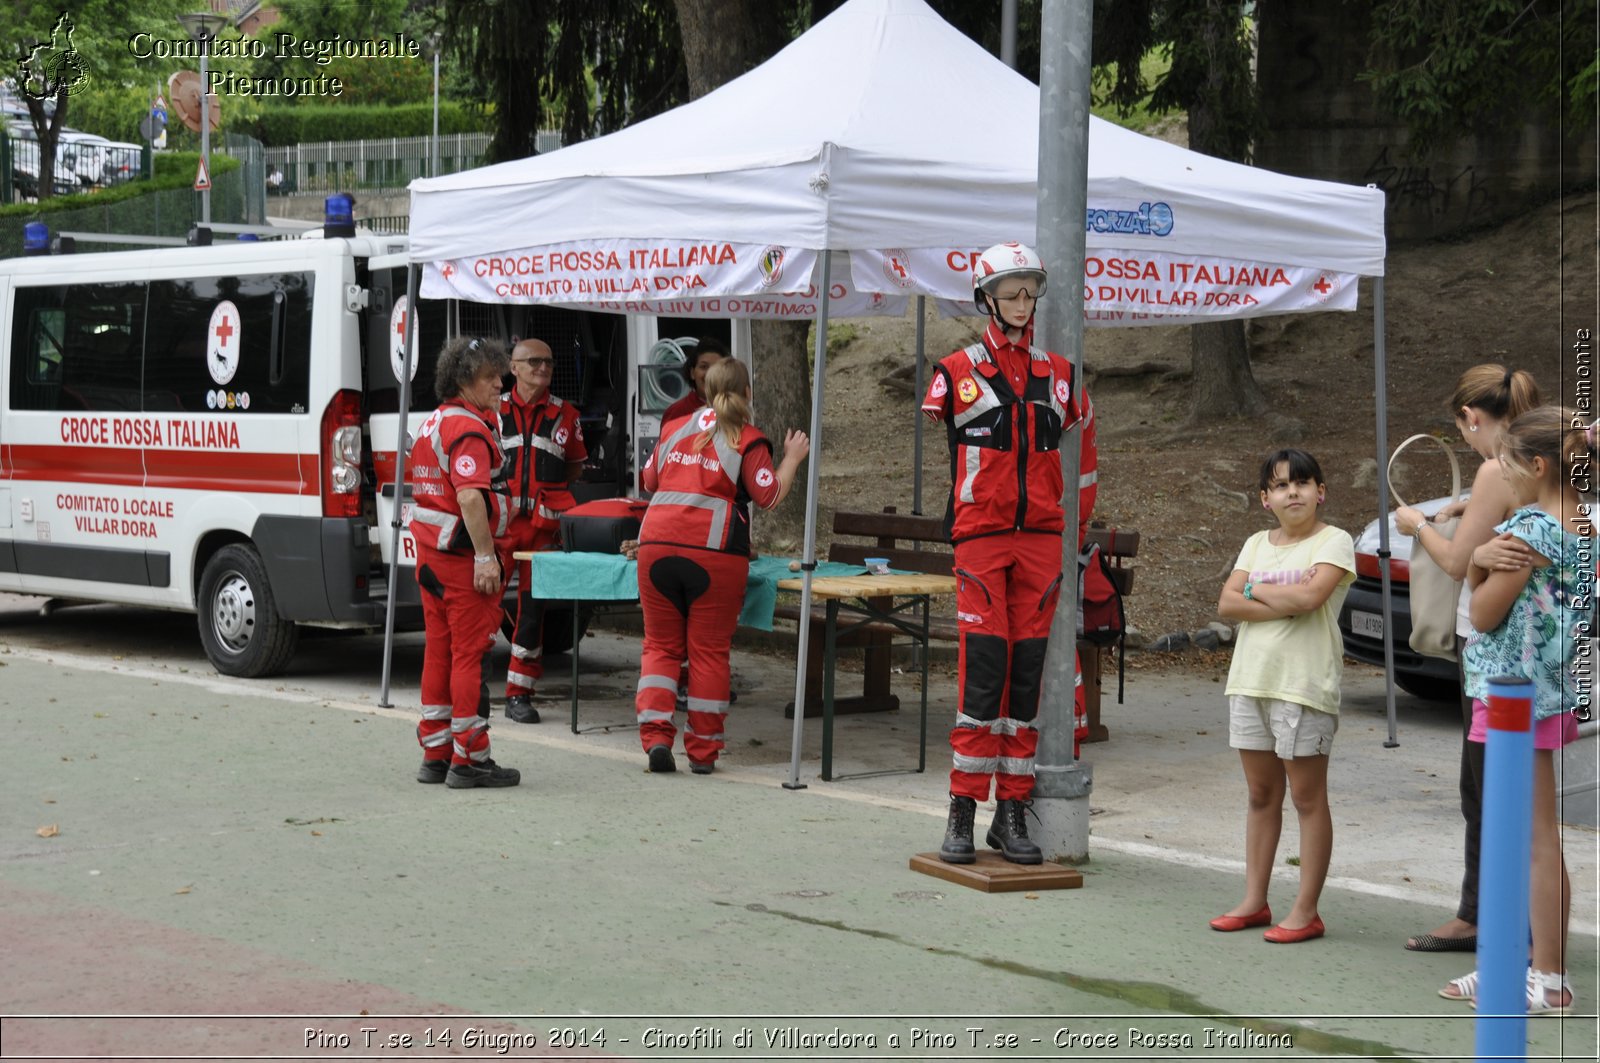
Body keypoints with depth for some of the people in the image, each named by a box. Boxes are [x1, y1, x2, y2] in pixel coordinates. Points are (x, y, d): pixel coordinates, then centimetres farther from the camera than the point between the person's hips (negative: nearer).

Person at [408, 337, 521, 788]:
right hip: (463, 554, -10)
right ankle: (468, 760, -3)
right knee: (469, 653, -5)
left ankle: (435, 755, 17)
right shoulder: (468, 428, -14)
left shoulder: (432, 424, 17)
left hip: (430, 549, 10)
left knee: (438, 651, 12)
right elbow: (470, 497, -25)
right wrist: (486, 555, -25)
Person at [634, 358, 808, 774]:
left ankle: (655, 736, -3)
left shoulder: (676, 429, 15)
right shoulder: (747, 440, 1)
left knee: (660, 644, 11)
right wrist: (792, 458, 13)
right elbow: (769, 496, 0)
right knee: (709, 650, 5)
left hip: (657, 543, 3)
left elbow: (649, 480, 25)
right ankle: (703, 751, 8)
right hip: (714, 552, -3)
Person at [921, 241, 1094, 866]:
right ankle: (963, 811, -2)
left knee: (1029, 671, 3)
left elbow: (1083, 454, 19)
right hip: (980, 536, -3)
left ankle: (1012, 813, 9)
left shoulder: (1059, 375, 11)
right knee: (982, 668, -9)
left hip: (1043, 538, 3)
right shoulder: (958, 372, 3)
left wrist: (1078, 529, 16)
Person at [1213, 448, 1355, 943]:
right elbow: (1227, 603, 0)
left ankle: (1306, 912, 4)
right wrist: (1285, 604, -15)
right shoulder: (1257, 544, 12)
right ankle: (1254, 901, 20)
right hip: (1250, 679, 6)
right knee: (1261, 795, 13)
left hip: (1304, 684, -6)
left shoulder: (1334, 542, -5)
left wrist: (1256, 590, -6)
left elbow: (1310, 595, -22)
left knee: (1308, 797, 0)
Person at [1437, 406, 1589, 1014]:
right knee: (1519, 837, 15)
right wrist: (1483, 558, -3)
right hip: (1551, 690, 10)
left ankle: (1549, 983, 2)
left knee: (1535, 840, -4)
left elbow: (1484, 613, -12)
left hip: (1517, 693, -10)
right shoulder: (1582, 529, 10)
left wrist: (1490, 568, 2)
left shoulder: (1533, 530, -19)